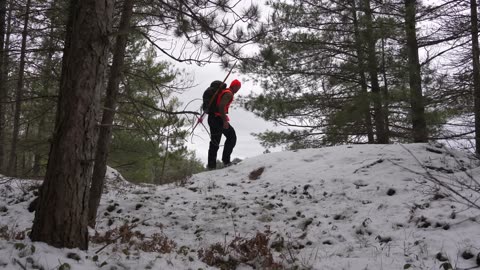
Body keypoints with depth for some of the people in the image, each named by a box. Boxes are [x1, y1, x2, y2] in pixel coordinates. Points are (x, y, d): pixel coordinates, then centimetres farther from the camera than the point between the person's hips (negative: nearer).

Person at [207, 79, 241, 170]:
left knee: (214, 142, 12)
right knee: (231, 137, 4)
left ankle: (211, 165, 11)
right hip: (218, 119, -9)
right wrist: (225, 120, -24)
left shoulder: (222, 91, 19)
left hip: (211, 118, 9)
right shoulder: (229, 94, -11)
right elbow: (221, 106, -24)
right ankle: (226, 160, -1)